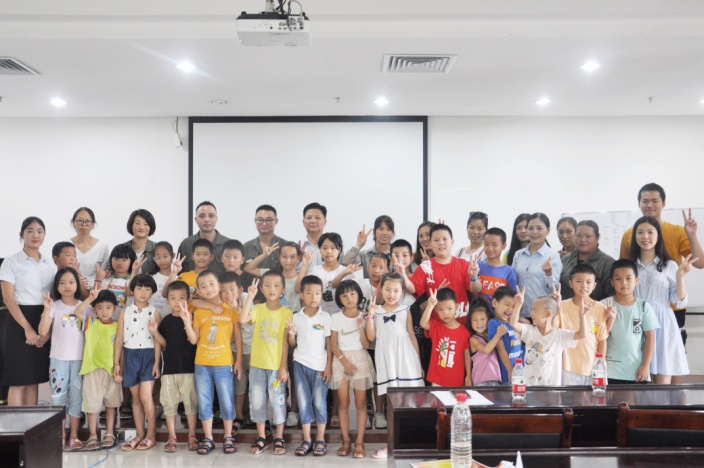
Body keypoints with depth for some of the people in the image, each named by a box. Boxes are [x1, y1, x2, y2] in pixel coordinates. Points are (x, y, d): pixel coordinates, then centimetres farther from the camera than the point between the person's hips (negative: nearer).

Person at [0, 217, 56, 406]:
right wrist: (27, 328, -18)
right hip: (20, 323, -5)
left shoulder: (50, 264, 10)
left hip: (44, 324, 5)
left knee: (34, 379, 11)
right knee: (19, 381, -2)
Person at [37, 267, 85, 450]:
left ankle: (74, 435, 15)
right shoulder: (54, 306, -3)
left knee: (77, 396, 7)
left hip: (79, 358, 2)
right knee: (58, 396, 1)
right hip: (58, 358, -2)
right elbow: (43, 332, -15)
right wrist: (47, 308, -22)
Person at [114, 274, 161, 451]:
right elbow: (119, 338, 7)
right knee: (136, 397, 10)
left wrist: (157, 362, -9)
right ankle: (140, 434, 19)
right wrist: (117, 362, 4)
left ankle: (151, 434, 4)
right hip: (130, 355, 3)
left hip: (148, 355, -3)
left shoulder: (154, 313, -1)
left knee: (146, 396, -9)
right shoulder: (125, 312, 6)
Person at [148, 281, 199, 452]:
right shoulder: (166, 321, 6)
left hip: (188, 368, -3)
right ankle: (171, 437, 18)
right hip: (169, 368, 3)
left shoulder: (191, 318, -4)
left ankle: (192, 436, 15)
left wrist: (187, 322, -30)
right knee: (169, 403, 8)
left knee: (190, 402, 4)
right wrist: (155, 332, -8)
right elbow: (164, 344, 9)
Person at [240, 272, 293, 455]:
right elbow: (243, 319, -21)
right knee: (257, 401, 8)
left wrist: (283, 367, -9)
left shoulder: (286, 313, -5)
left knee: (277, 401, 4)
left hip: (276, 366, -2)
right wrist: (250, 296, -24)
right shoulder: (258, 309, 0)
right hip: (257, 364, 2)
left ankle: (279, 439, 18)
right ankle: (261, 438, 22)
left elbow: (285, 342, -6)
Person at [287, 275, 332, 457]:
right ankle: (306, 440, 13)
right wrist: (291, 333, -12)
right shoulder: (296, 317, 4)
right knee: (303, 402, 5)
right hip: (300, 364, 2)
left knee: (319, 402, 1)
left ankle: (320, 440, 11)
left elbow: (329, 343, 1)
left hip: (320, 366, -2)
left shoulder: (325, 317, -1)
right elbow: (293, 344, 9)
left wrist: (329, 366, -3)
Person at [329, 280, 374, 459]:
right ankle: (346, 441, 8)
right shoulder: (335, 317, 1)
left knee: (361, 402, -1)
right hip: (341, 360, 0)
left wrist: (360, 327, -17)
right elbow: (333, 344, -2)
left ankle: (359, 442, 1)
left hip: (361, 360, 0)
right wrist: (345, 361, -12)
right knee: (343, 402, 1)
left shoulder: (364, 316, 1)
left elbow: (366, 345, -4)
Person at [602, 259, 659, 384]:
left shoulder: (644, 307, 2)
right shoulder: (604, 305, -2)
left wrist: (646, 365, -2)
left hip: (637, 371, 1)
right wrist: (610, 318, -21)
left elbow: (650, 337, 3)